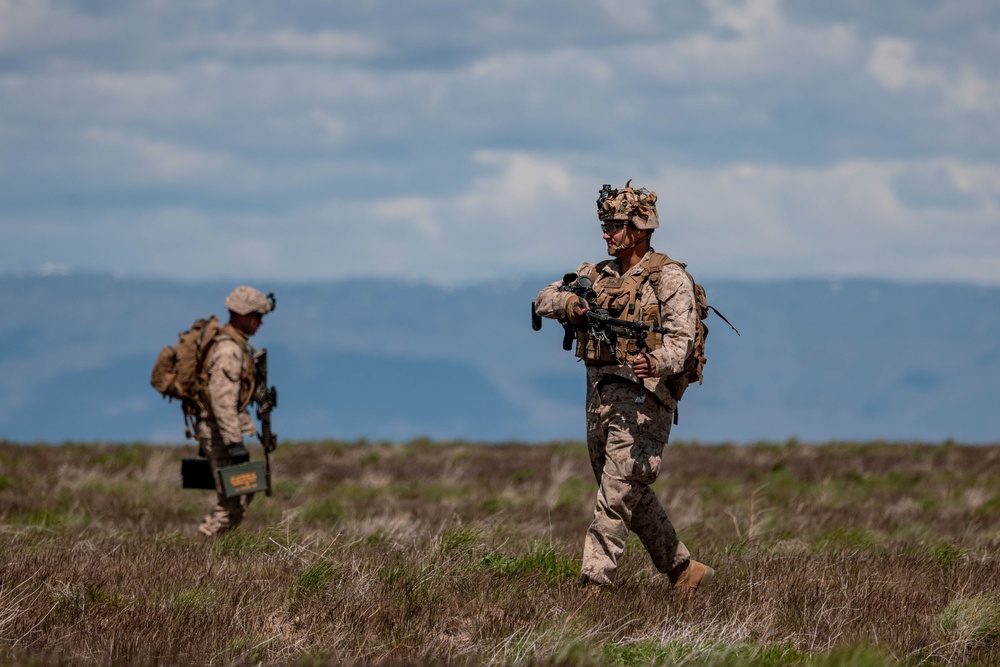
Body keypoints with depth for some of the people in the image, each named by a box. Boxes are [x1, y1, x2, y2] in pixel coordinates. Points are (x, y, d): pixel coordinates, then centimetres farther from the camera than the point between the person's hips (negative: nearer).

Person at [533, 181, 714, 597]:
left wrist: (656, 362, -38)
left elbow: (681, 338, -16)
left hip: (642, 396, -8)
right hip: (600, 394, 8)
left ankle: (594, 586, -14)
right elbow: (544, 300, 11)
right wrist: (569, 304, -13)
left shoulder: (669, 278, -6)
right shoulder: (597, 275, 15)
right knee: (634, 496, 13)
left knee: (616, 494, -12)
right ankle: (684, 570, 24)